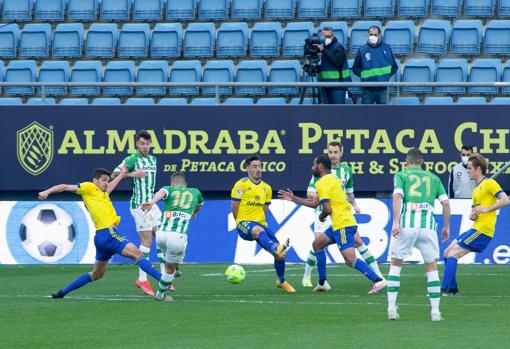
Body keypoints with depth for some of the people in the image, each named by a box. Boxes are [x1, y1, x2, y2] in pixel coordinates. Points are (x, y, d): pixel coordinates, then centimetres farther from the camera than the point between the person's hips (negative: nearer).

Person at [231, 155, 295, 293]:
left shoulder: (266, 188, 15)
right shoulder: (241, 185, -1)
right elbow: (234, 207, 1)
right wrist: (242, 223, 5)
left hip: (260, 223, 6)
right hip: (244, 223, -6)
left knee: (279, 252, -6)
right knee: (259, 230, -41)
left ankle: (281, 281, 15)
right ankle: (276, 249, -66)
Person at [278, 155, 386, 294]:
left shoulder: (322, 183, -10)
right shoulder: (333, 179, 20)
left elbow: (327, 209, -18)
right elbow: (314, 203, 27)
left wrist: (321, 216, 5)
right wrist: (293, 198, 32)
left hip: (343, 225, -10)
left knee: (350, 260, -16)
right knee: (317, 243, 22)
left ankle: (378, 281, -24)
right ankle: (322, 283, 23)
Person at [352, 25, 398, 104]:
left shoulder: (387, 49, 5)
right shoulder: (362, 50, 1)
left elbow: (394, 67, 11)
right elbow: (355, 68, 7)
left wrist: (387, 74, -5)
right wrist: (363, 74, -10)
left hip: (382, 89, 1)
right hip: (367, 89, -1)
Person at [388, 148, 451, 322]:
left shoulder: (401, 175, 10)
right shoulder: (433, 178, 19)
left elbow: (397, 196, -7)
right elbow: (445, 203, 11)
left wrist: (395, 222, -12)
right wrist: (446, 226, 20)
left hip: (406, 224, -1)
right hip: (427, 224, 1)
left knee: (395, 264, 14)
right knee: (432, 267, 14)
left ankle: (392, 308, 8)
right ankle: (435, 311, 6)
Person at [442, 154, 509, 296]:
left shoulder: (489, 183, -8)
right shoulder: (476, 190, 21)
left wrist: (486, 209, -20)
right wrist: (472, 215, 0)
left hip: (482, 231, -10)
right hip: (475, 229, 10)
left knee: (453, 255, -12)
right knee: (448, 252, 12)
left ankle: (444, 290, -12)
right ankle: (452, 288, 15)